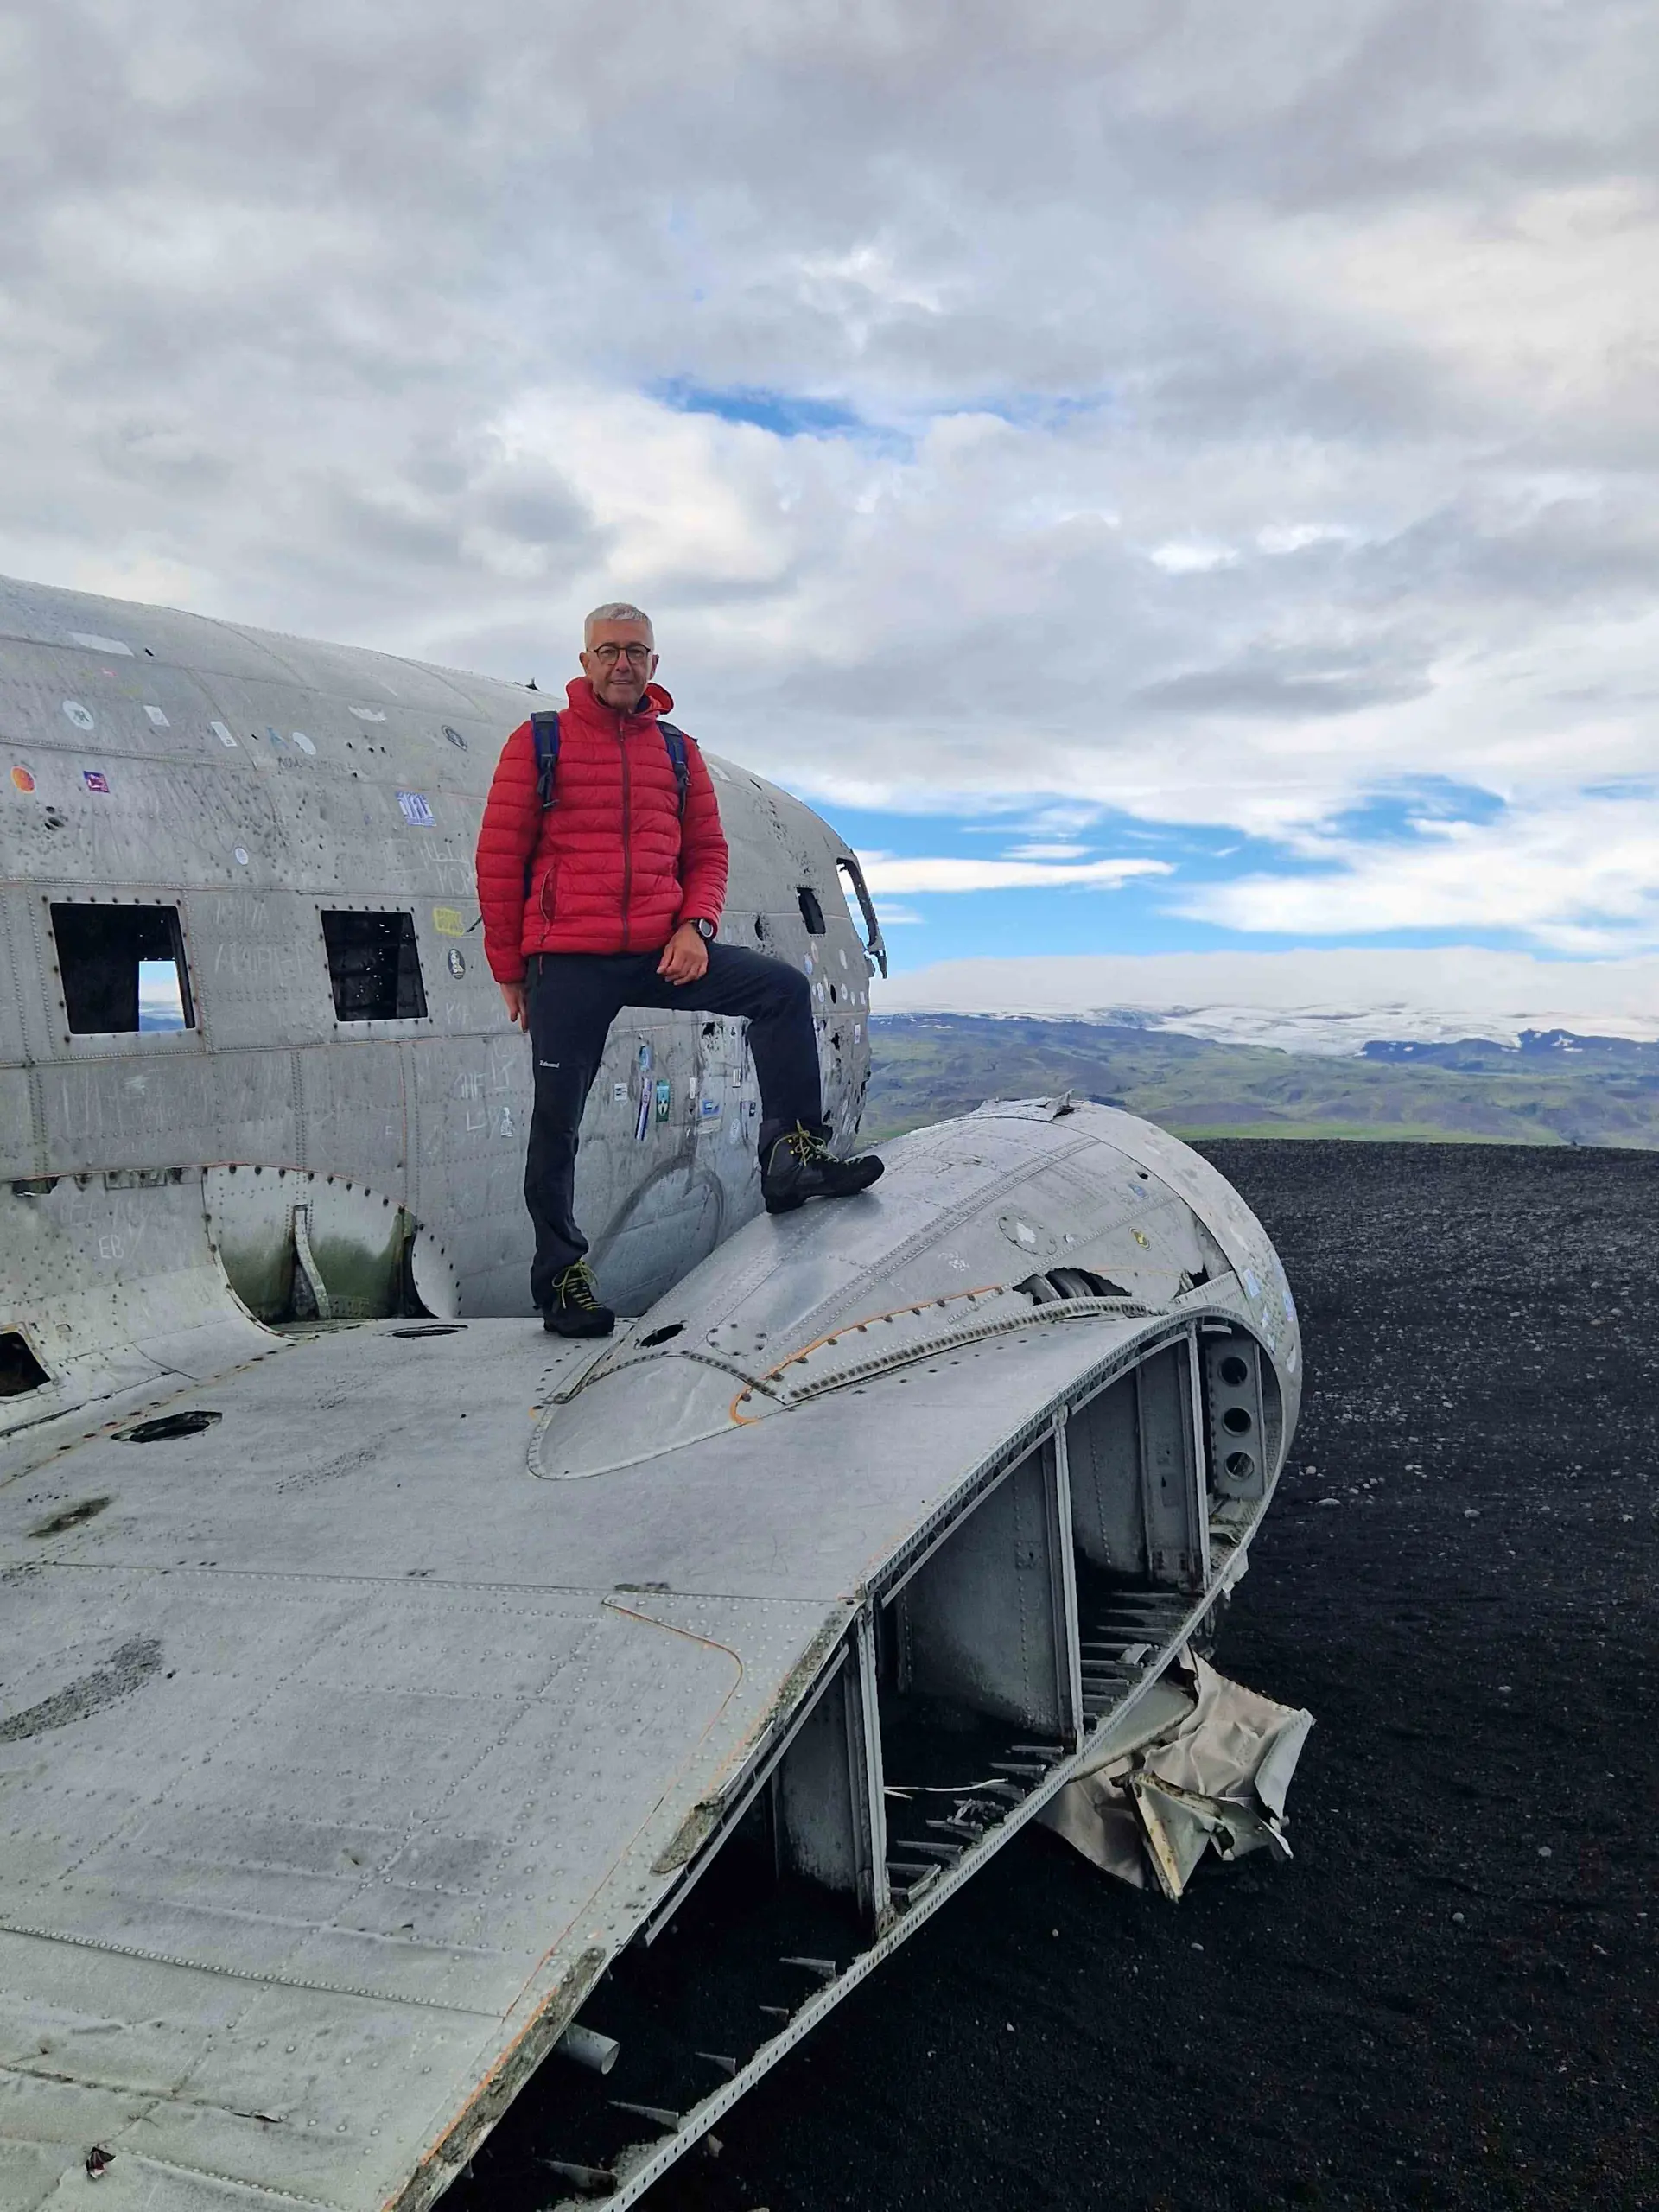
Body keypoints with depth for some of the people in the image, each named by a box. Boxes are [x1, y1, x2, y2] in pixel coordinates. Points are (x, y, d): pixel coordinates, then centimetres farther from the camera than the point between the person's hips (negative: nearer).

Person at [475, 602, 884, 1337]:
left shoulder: (677, 751, 13)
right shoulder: (539, 742, 3)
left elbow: (707, 853, 15)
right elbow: (499, 858, 2)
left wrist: (695, 926, -5)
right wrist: (509, 970, 1)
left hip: (660, 952, 3)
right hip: (568, 961, -3)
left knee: (784, 988, -13)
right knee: (558, 1119, 0)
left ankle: (793, 1153, -12)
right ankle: (560, 1274, 14)